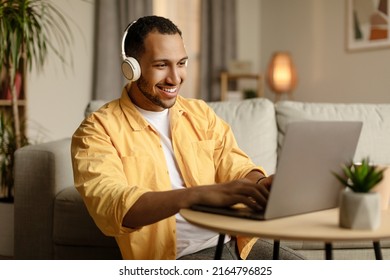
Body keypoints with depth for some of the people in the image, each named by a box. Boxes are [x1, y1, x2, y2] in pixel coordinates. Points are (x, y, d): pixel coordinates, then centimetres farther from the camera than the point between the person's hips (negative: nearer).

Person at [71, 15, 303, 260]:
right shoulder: (98, 130, -5)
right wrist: (199, 194, -36)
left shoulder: (201, 113, 14)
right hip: (173, 256, -6)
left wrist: (262, 183, -22)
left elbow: (233, 165, 4)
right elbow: (108, 205, -21)